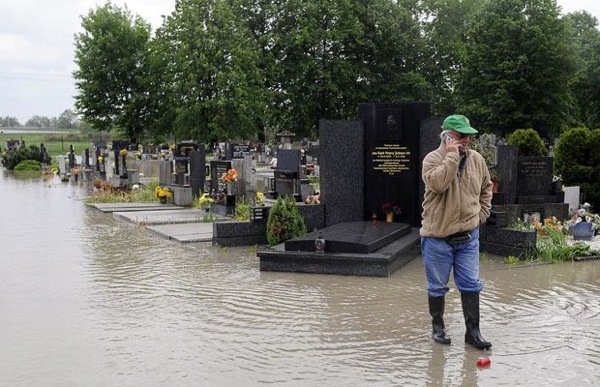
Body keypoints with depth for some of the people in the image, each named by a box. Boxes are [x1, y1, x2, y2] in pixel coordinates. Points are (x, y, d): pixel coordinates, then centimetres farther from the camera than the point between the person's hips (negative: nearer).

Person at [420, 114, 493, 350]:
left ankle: (473, 332, 16)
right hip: (437, 235, -4)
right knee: (437, 286, 9)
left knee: (471, 285, 6)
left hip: (468, 236, 4)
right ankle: (437, 328, 26)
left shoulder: (477, 159, 5)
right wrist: (452, 155, -24)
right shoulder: (433, 159, -10)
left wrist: (482, 214, 12)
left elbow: (486, 188, 22)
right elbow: (437, 183, -31)